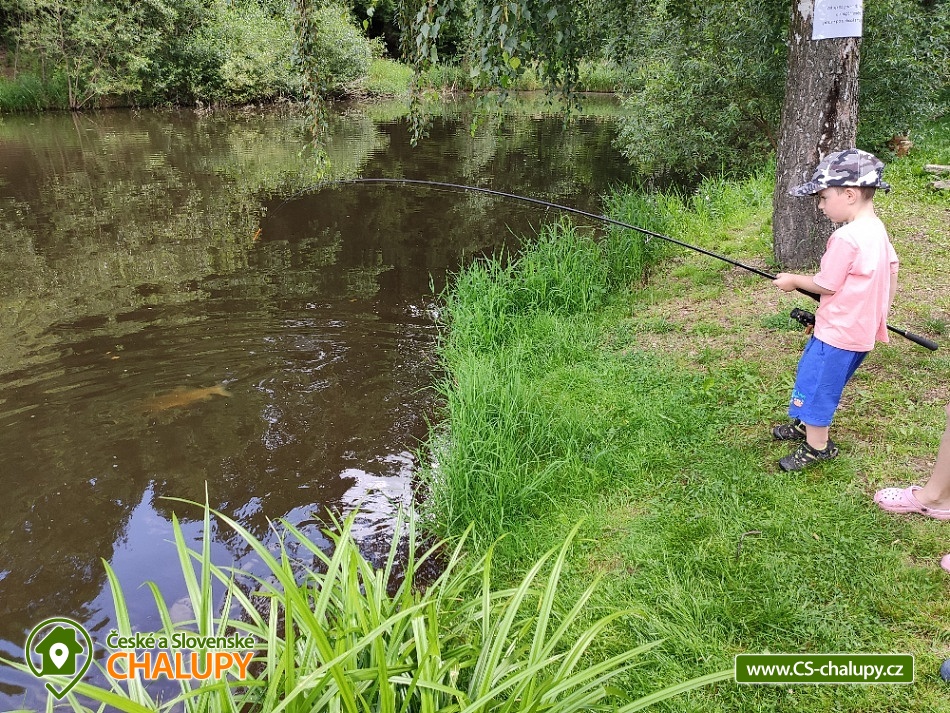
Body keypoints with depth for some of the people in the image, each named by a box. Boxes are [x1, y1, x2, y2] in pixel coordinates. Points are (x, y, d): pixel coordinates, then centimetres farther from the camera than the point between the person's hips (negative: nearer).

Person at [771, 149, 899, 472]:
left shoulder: (845, 238, -24)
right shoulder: (877, 229, 5)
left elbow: (825, 286, -19)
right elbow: (892, 273, 13)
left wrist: (794, 280, -1)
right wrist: (879, 315, 21)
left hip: (837, 333, -9)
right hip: (862, 329, 9)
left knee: (815, 382, 4)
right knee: (811, 371, 23)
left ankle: (818, 446, 18)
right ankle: (807, 424, 39)